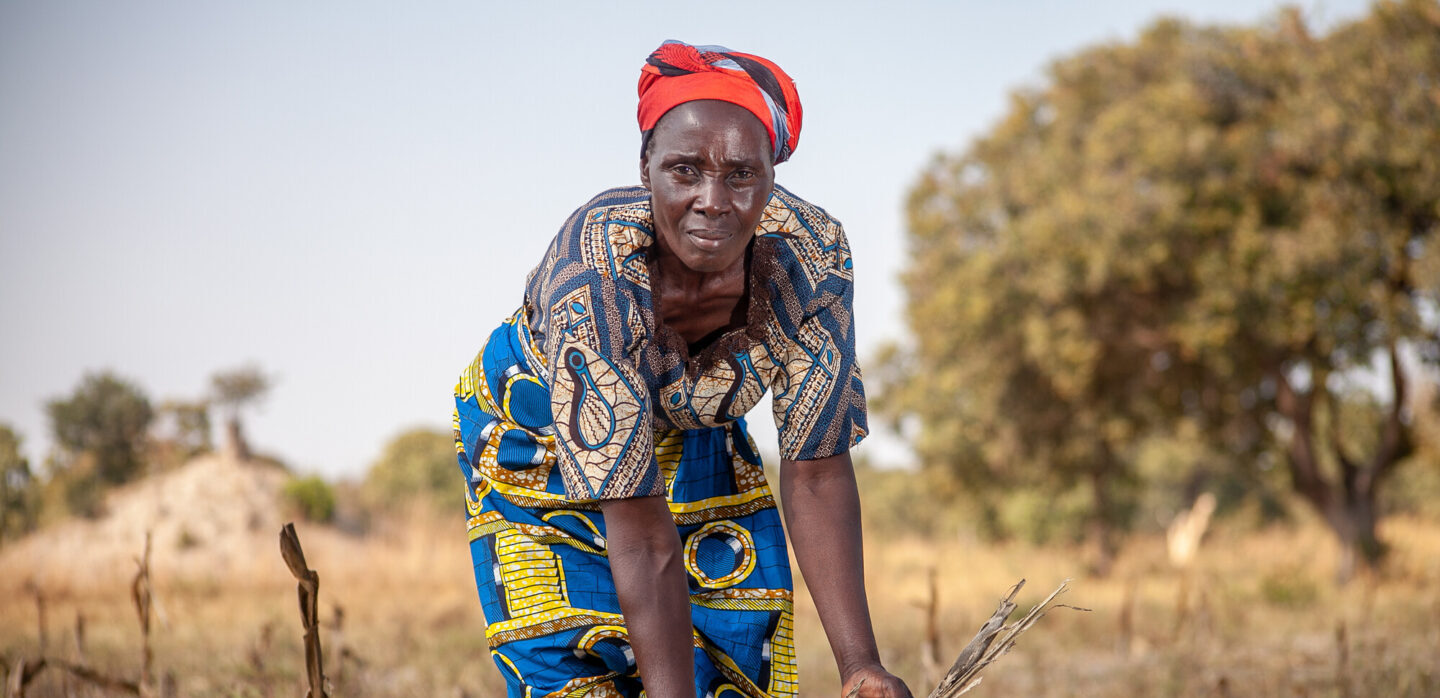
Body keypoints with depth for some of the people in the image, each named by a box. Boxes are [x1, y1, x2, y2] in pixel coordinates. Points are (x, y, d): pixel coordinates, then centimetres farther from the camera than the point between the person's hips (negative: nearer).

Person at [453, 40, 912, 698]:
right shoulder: (592, 280, -39)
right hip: (540, 441, -3)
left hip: (698, 435, 3)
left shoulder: (809, 254, -29)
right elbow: (642, 540, -38)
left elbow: (816, 472, -22)